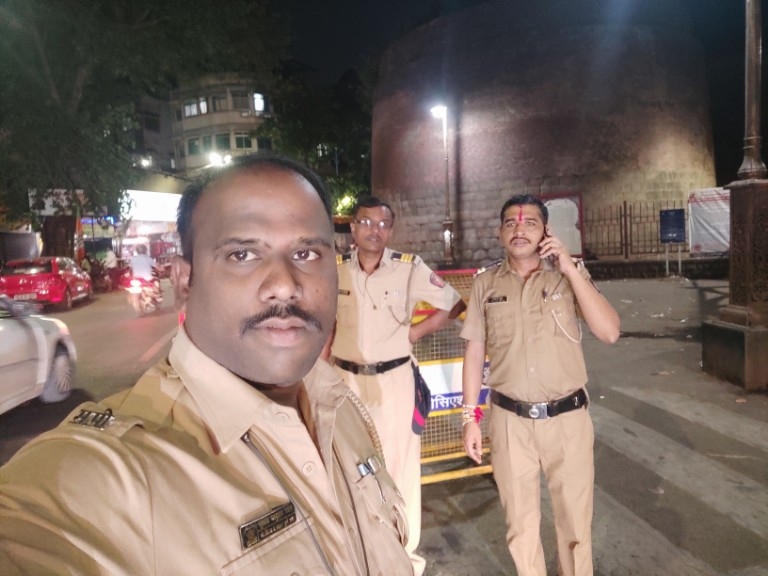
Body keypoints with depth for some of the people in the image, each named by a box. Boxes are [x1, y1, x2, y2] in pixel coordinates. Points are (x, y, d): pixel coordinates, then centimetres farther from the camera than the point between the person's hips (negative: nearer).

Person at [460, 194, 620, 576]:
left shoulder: (569, 275, -2)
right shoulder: (485, 283, -1)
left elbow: (610, 332, -14)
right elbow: (474, 353, 3)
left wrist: (570, 269, -17)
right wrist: (471, 418, 1)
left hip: (567, 418, 0)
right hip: (509, 421, 1)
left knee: (575, 520, 17)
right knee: (520, 522, 17)